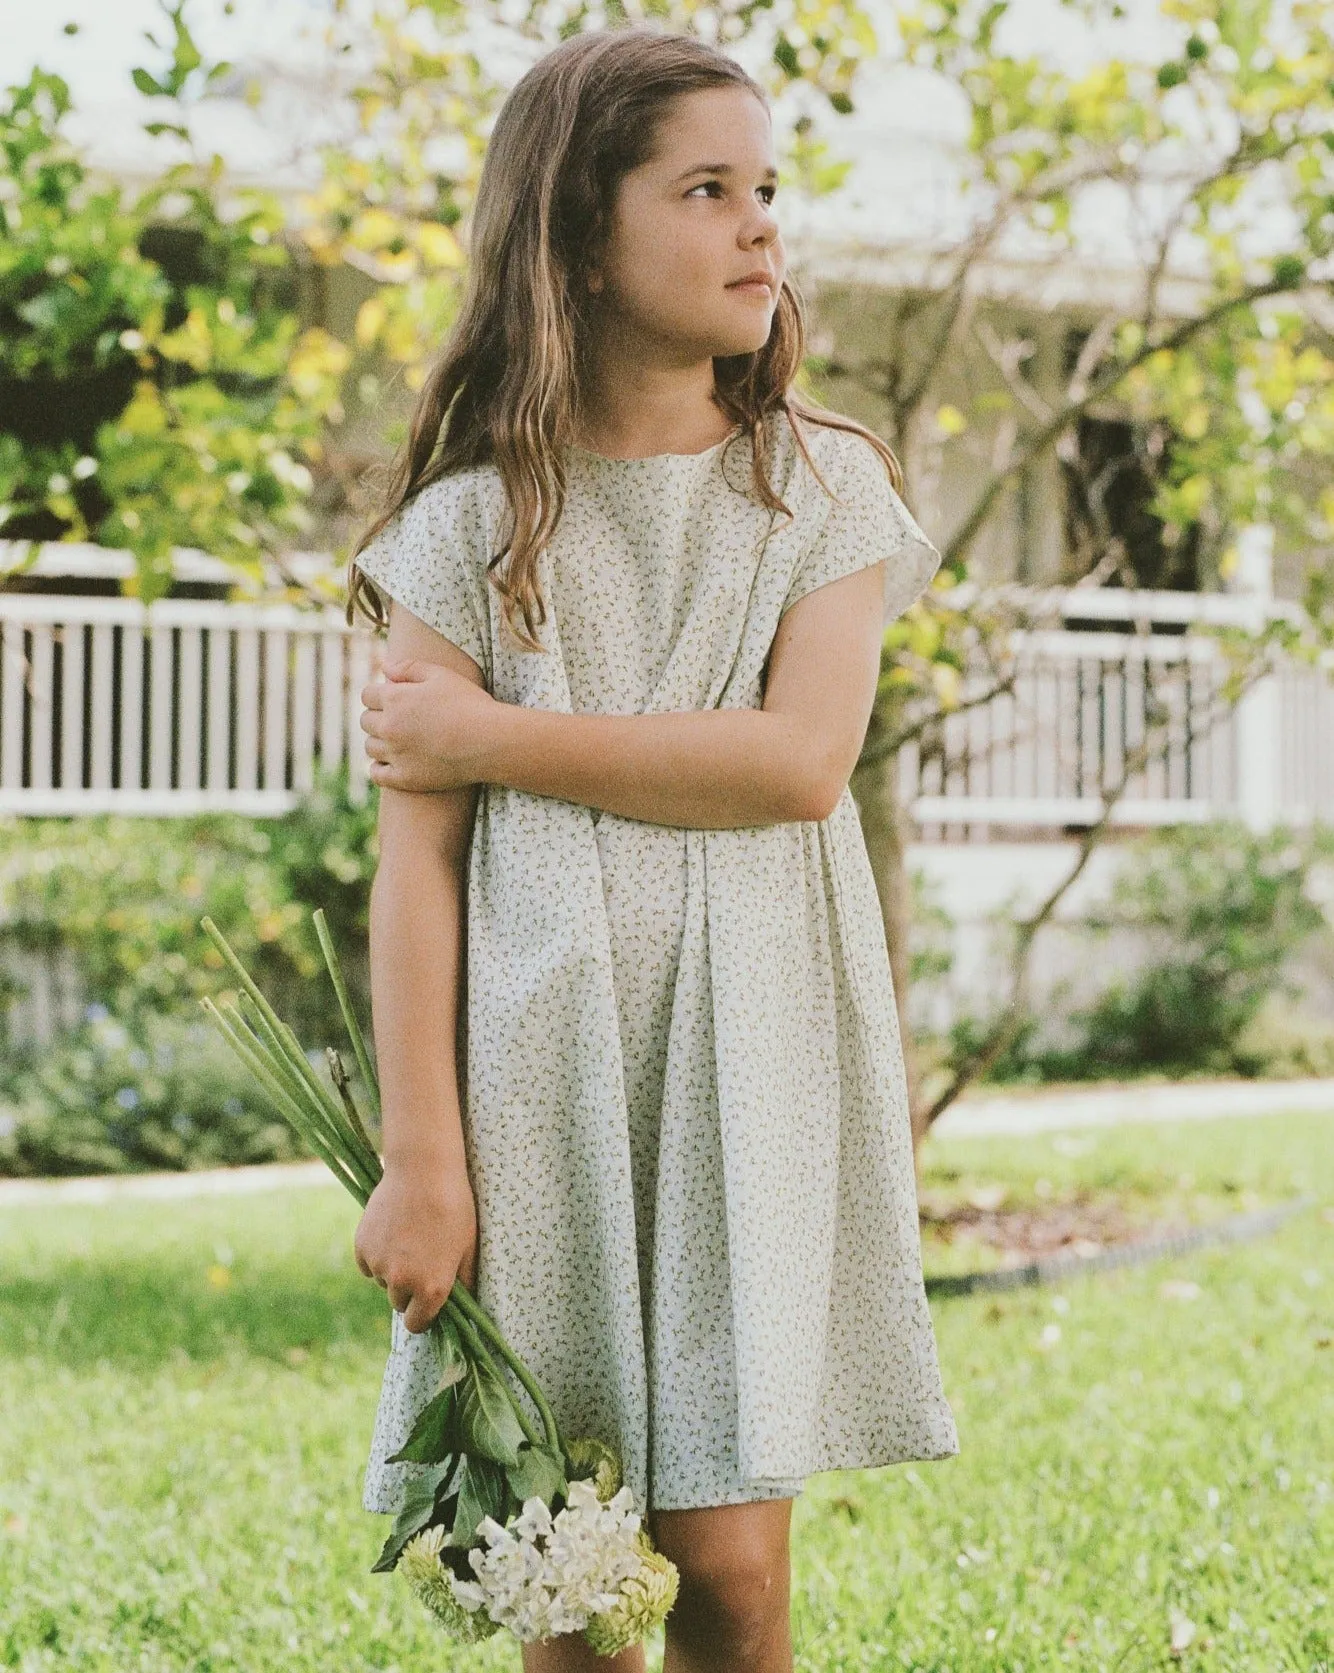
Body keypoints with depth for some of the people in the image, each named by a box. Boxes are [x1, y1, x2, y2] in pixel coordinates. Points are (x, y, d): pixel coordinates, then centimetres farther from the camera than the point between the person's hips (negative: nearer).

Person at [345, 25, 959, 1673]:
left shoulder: (825, 490, 7)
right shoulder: (475, 521, 3)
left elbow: (800, 759, -10)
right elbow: (416, 858, -1)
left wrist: (493, 738, -10)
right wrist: (418, 1159, -7)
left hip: (748, 1068, 1)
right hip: (537, 1072, 0)